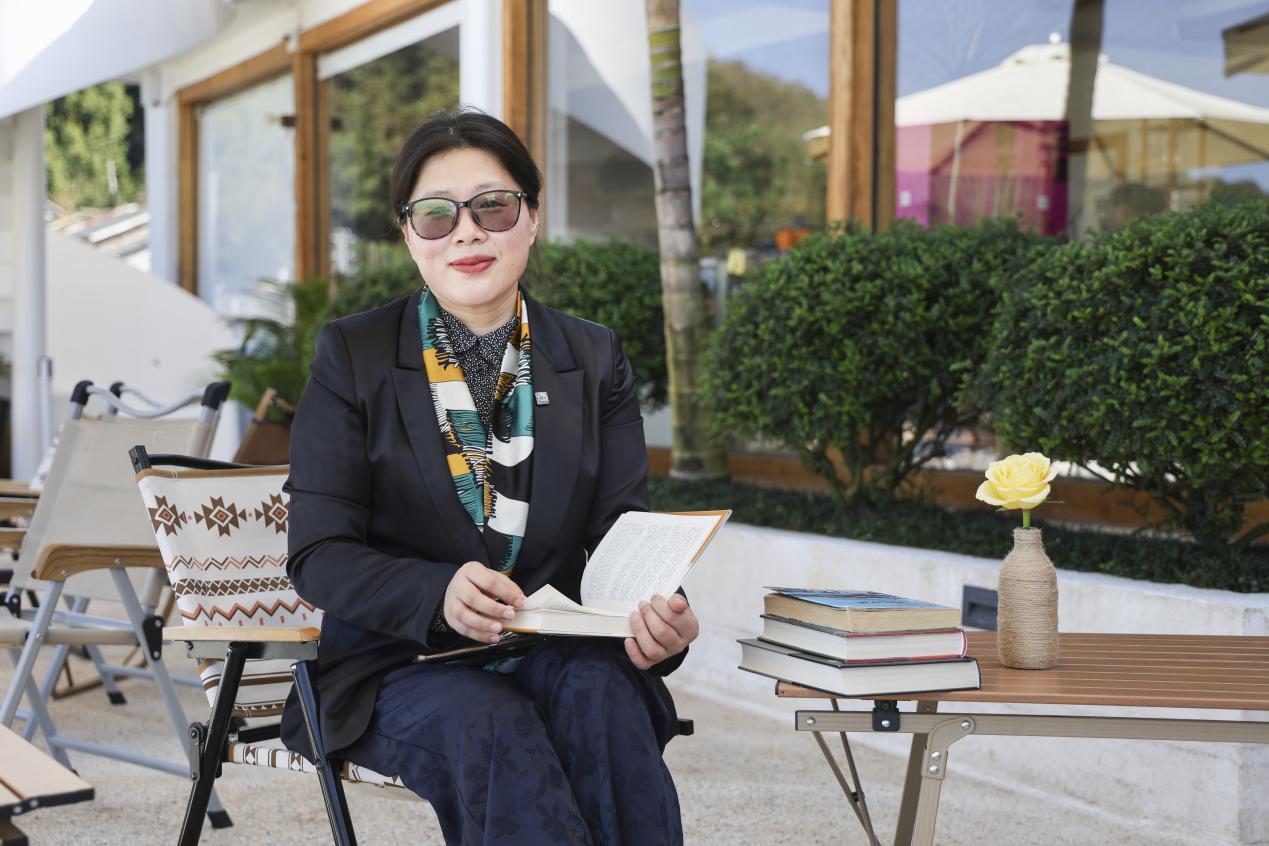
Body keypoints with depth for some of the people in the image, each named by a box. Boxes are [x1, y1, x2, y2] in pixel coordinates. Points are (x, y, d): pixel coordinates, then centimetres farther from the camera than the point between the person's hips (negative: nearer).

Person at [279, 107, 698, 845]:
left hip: (555, 652, 2)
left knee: (603, 695, -33)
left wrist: (660, 614, -23)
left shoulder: (595, 361, 10)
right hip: (402, 663, -2)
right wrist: (438, 595, -26)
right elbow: (319, 554, -3)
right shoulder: (352, 358, 2)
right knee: (491, 727, -35)